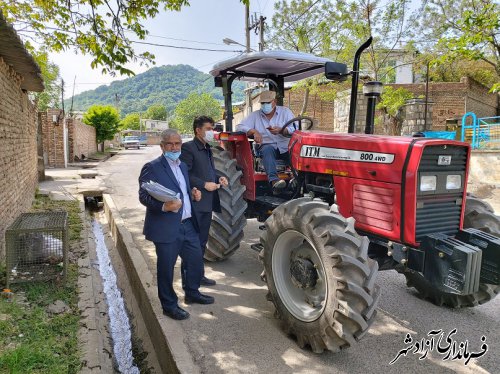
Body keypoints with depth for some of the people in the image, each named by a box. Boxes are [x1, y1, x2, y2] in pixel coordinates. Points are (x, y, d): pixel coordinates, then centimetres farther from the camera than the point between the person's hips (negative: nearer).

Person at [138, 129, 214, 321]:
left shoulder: (182, 166, 14)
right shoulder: (152, 168, -10)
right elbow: (144, 196, -15)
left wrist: (193, 194, 3)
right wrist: (163, 206, -31)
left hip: (188, 224, 8)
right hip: (166, 228, -7)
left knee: (196, 259, 17)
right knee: (166, 267, 6)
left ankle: (192, 293, 40)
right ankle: (169, 305, 25)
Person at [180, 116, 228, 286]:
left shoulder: (207, 149, 18)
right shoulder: (188, 147, -10)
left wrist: (219, 178, 5)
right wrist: (204, 185, -20)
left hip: (207, 204, 9)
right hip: (194, 204, -9)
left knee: (201, 242, 16)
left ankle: (198, 275, 28)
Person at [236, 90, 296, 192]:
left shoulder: (285, 111, 10)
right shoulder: (255, 115, 12)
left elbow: (296, 129, -4)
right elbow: (240, 127, 0)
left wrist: (281, 130, -25)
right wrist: (254, 131, -20)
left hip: (286, 147, 1)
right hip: (267, 146, 0)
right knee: (268, 149, -36)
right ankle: (274, 180, -50)